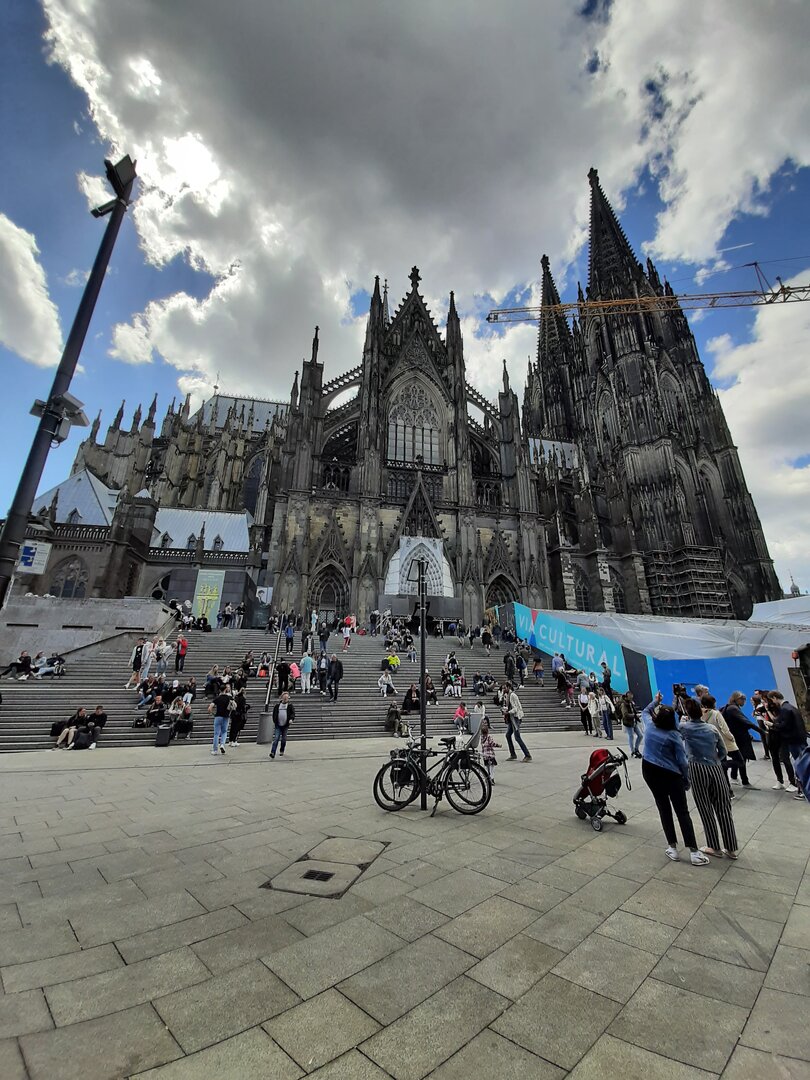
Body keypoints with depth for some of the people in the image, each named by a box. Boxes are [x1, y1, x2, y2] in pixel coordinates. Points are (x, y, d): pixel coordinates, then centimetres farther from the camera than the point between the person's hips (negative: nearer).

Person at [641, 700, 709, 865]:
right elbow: (682, 761, -11)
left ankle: (672, 848, 16)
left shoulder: (649, 725, -4)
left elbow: (645, 712, 21)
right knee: (682, 811, 5)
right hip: (670, 774, -3)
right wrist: (686, 780, 1)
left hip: (649, 771, 3)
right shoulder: (674, 735, -14)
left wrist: (655, 701, 25)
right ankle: (694, 852, 5)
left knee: (664, 808, 12)